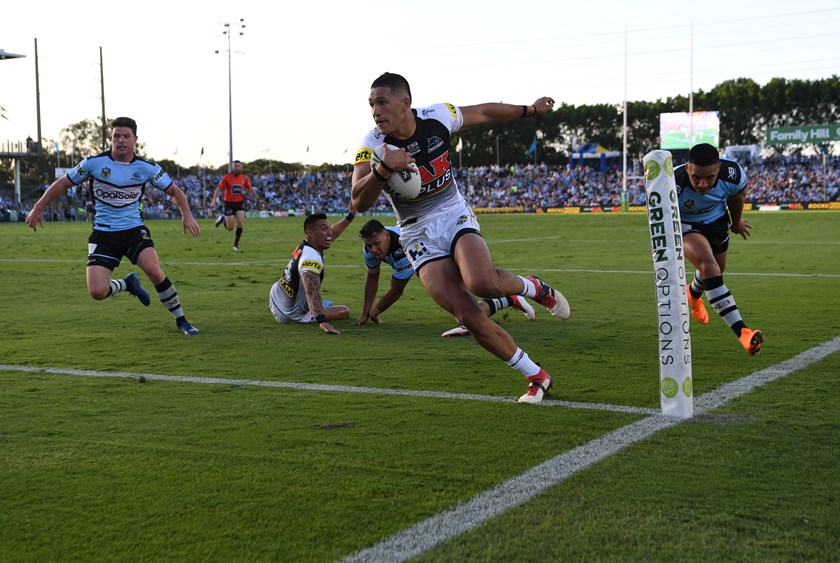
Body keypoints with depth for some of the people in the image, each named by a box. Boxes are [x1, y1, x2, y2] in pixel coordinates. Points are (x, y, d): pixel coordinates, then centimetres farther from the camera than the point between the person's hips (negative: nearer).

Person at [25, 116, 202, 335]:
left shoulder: (146, 168, -3)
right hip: (103, 234, 1)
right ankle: (128, 284, 22)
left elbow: (174, 190, 6)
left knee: (153, 270, -28)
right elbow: (63, 183, 6)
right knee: (97, 291, -14)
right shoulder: (94, 163, -5)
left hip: (135, 230, 0)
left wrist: (186, 214, -11)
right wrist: (38, 208, 3)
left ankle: (181, 320, -7)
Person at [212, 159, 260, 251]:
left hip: (239, 203, 3)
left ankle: (236, 244, 3)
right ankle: (223, 219, 31)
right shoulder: (226, 177, -9)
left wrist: (258, 198, 6)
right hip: (229, 203, -3)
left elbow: (250, 189, 13)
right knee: (230, 228, -4)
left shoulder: (244, 178, 1)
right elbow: (218, 189, -10)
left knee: (241, 223, -15)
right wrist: (214, 200, -21)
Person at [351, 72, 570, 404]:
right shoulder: (372, 146, -14)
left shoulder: (437, 118, -10)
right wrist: (383, 168, -45)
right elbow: (359, 202, -27)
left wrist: (530, 110, 20)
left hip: (454, 216, 0)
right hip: (418, 236, 0)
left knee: (482, 283, -32)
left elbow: (484, 113, 10)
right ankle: (537, 377, 3)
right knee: (468, 317, -14)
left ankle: (533, 288, 3)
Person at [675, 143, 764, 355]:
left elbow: (736, 198, -3)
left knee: (716, 270, 23)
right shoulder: (673, 185, -39)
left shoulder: (733, 174, -30)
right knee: (709, 267, -29)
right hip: (684, 224, -4)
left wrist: (736, 223, 16)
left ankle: (693, 294, 62)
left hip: (717, 221, 4)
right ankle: (741, 332, -32)